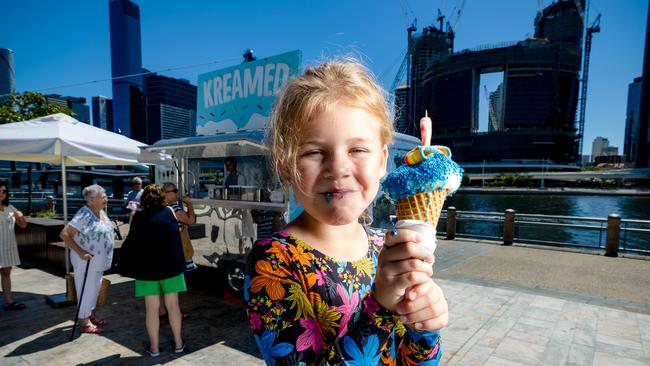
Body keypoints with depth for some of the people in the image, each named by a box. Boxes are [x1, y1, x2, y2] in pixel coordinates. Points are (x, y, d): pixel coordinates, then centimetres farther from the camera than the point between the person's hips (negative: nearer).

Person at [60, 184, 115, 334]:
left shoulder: (102, 212, 4)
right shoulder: (84, 215, -21)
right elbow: (64, 234, -24)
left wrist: (106, 257, 14)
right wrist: (80, 252, -28)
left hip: (99, 259, 8)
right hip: (86, 260, -8)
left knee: (95, 288, 19)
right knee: (87, 289, 3)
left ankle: (91, 315, 34)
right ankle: (84, 321, 17)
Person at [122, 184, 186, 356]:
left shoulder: (138, 216, 0)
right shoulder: (169, 212, -1)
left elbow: (131, 241, 9)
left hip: (146, 267, 1)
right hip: (170, 265, 0)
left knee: (151, 307, 9)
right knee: (172, 305, 10)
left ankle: (154, 347, 19)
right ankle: (178, 343, 20)